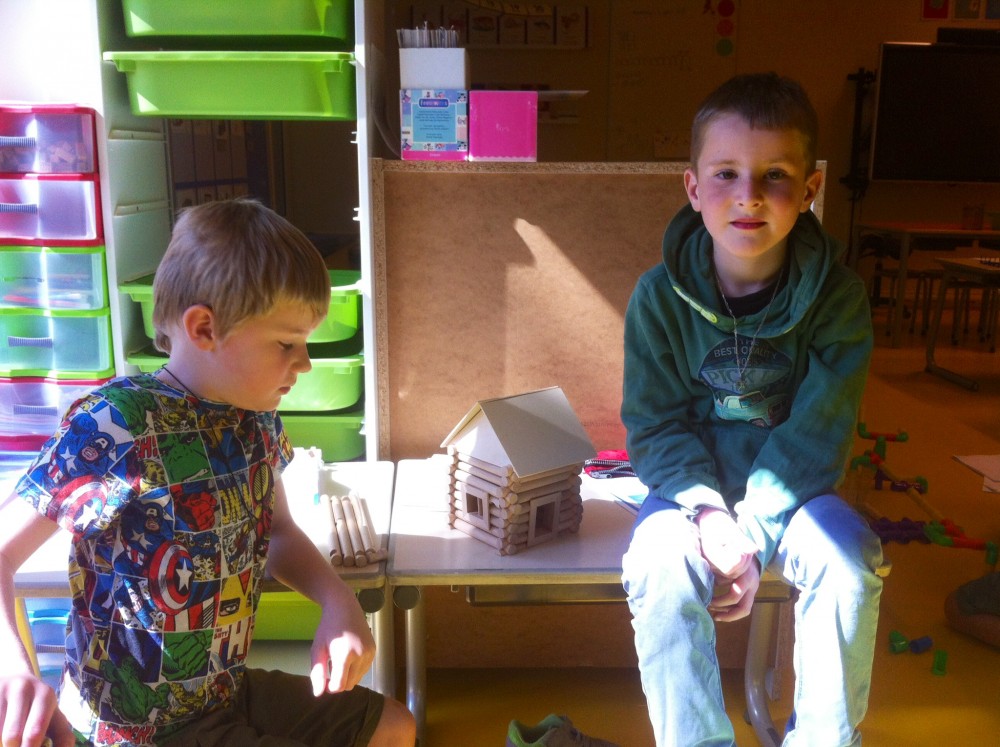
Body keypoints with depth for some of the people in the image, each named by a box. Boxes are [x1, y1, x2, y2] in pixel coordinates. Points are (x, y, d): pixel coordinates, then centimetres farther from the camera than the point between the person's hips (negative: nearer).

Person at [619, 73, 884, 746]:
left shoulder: (837, 296, -10)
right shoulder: (659, 296, -11)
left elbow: (815, 431, -12)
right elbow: (653, 424, -8)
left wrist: (753, 533, -21)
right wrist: (706, 511, -25)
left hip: (789, 484, 1)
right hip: (692, 481, 0)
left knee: (849, 560, -25)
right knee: (663, 572, -28)